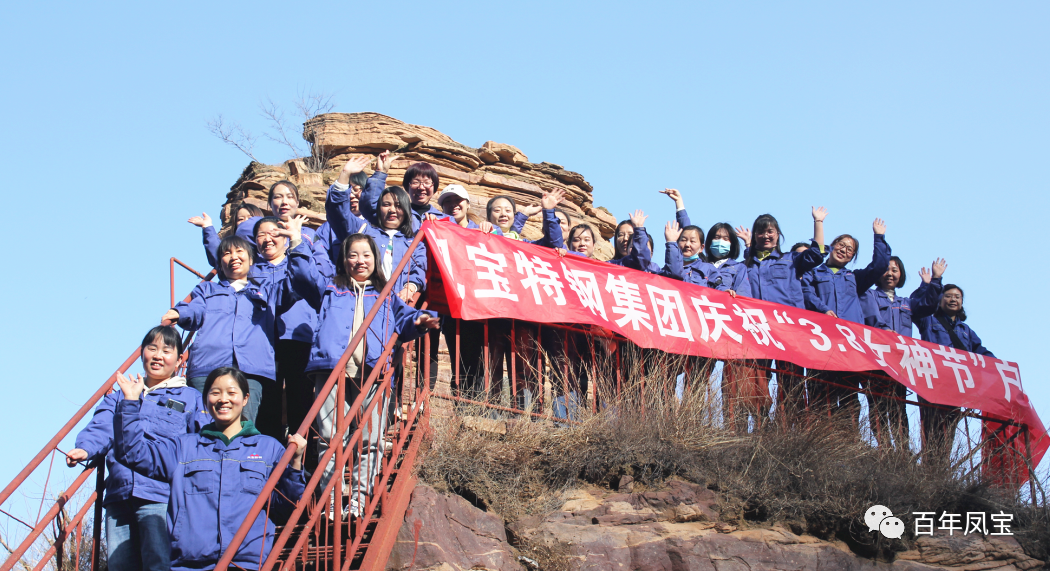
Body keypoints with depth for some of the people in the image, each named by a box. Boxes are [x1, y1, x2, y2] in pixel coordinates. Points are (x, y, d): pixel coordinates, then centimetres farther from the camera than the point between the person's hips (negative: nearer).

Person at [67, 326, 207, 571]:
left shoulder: (190, 398, 16)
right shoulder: (120, 397, 25)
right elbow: (102, 427, 7)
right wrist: (84, 449, -14)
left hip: (161, 495, -4)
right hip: (119, 494, 4)